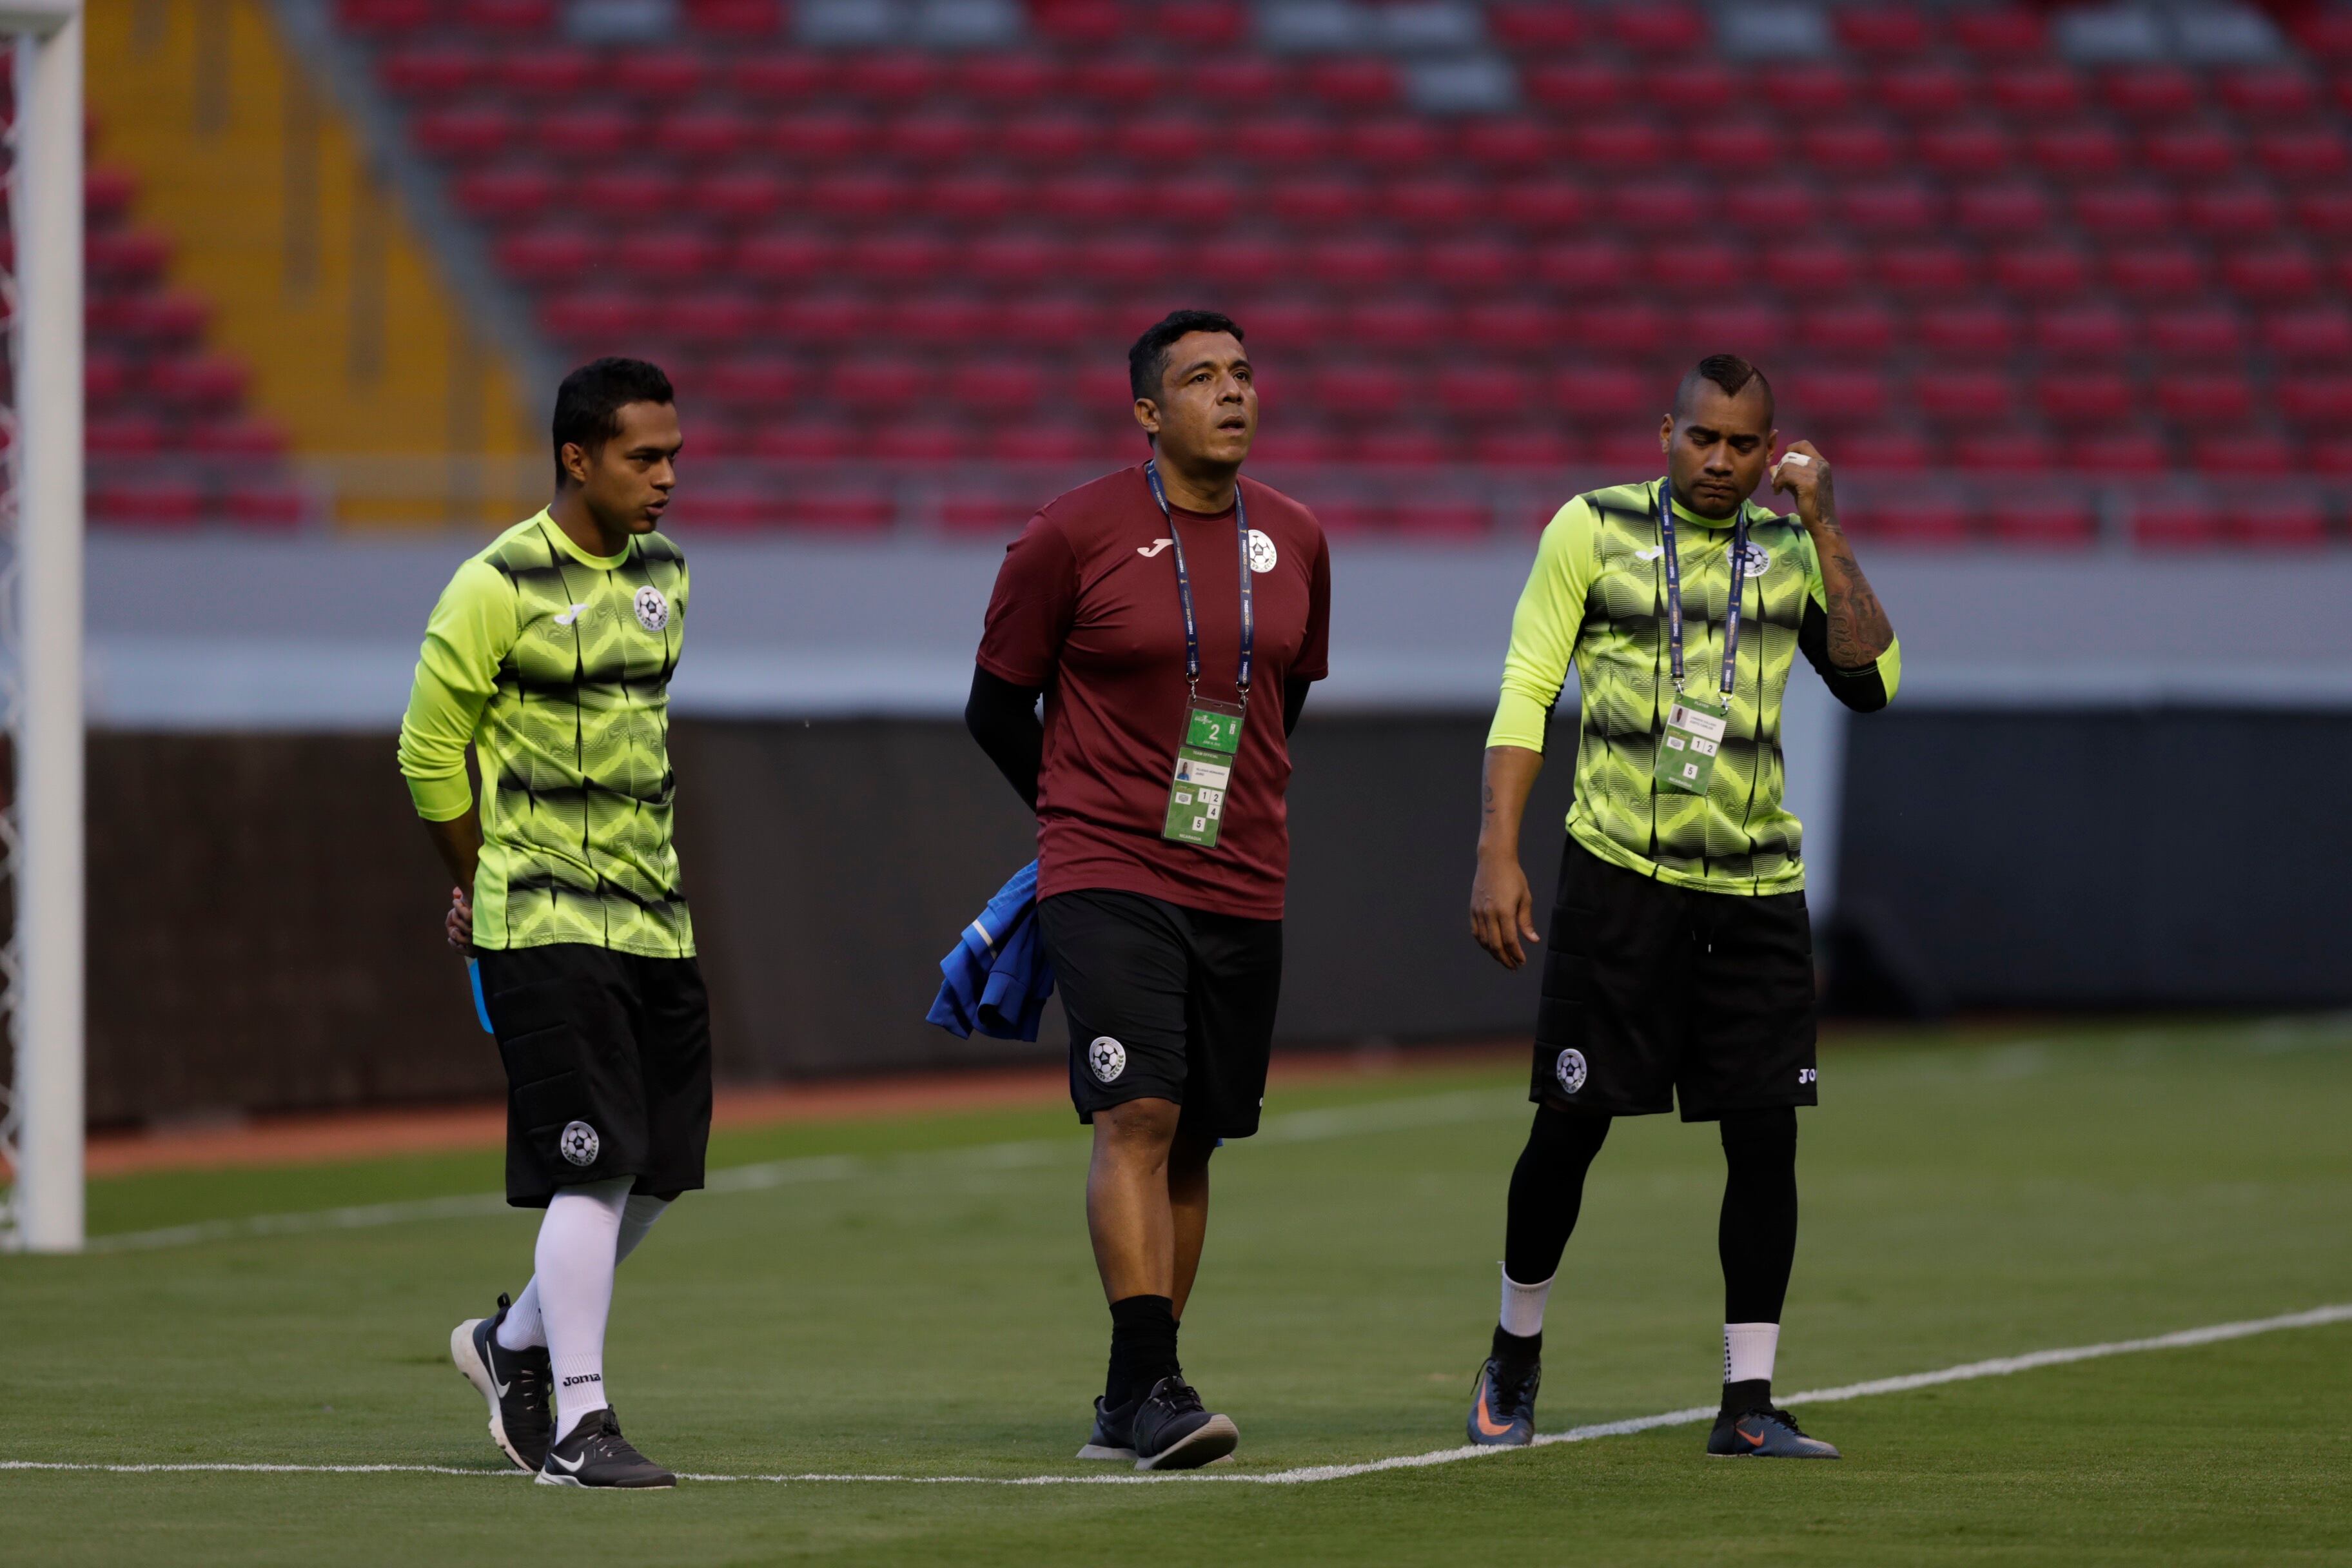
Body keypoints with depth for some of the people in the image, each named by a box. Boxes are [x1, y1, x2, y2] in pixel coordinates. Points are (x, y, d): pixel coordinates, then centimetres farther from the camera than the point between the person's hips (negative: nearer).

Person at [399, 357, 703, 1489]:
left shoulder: (663, 572, 12)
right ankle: (578, 1426, -7)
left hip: (655, 916, 7)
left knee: (659, 1171, 9)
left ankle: (514, 1343, 30)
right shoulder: (501, 586, -11)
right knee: (592, 1170, -11)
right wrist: (490, 884, 7)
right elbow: (429, 749, -4)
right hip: (547, 926, -7)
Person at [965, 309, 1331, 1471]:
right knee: (1138, 1117, -18)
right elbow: (997, 709, 4)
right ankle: (1152, 1386, -22)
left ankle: (1130, 1406, 15)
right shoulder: (1074, 536, -6)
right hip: (1106, 881, -5)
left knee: (1191, 1145, 7)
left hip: (1241, 888, 5)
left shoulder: (1293, 544, 8)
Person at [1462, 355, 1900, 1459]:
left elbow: (1871, 682, -1)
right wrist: (1496, 856, -8)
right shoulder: (1593, 530, 1)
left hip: (1754, 883, 3)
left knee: (1766, 1136, -4)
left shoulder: (1791, 551, 10)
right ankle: (1515, 1356, 22)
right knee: (1570, 1125, 0)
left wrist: (1824, 531, -5)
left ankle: (1748, 1401, 1)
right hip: (1617, 871, -3)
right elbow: (1524, 694, 0)